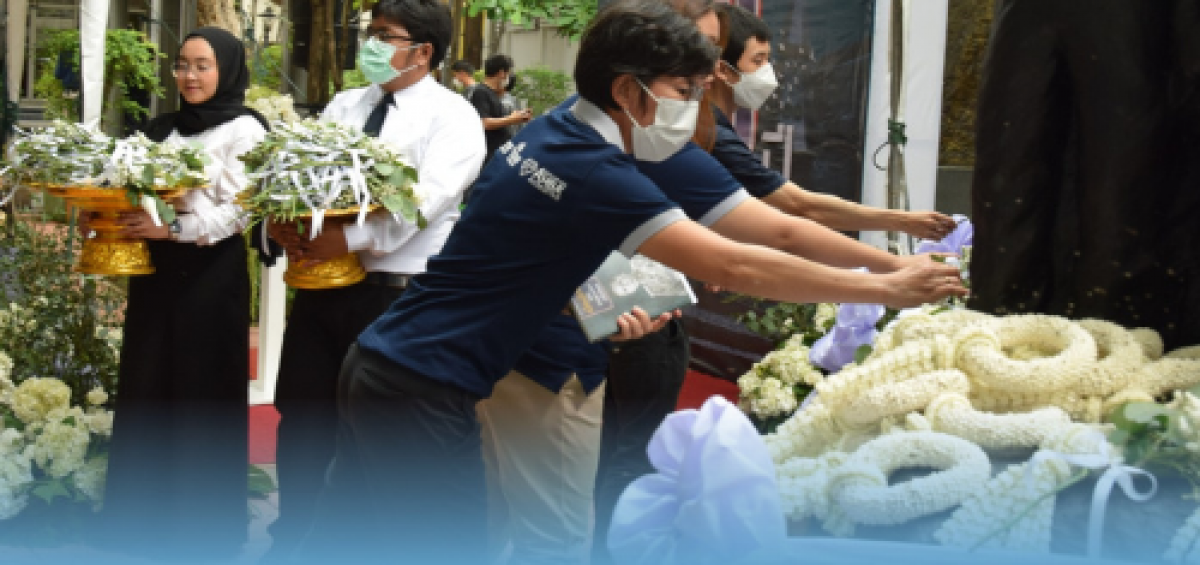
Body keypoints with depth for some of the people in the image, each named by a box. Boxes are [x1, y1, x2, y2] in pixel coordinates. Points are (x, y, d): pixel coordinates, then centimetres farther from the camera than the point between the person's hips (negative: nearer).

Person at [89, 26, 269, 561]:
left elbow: (239, 210, -16)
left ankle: (201, 521, 11)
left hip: (210, 273, -6)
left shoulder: (243, 130, -7)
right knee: (146, 387, 9)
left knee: (201, 393, 0)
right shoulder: (163, 127, 13)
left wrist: (173, 227, -24)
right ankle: (144, 511, 20)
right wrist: (110, 217, -4)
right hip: (155, 271, 6)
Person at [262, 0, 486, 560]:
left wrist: (349, 238, -27)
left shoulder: (452, 116, -7)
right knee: (302, 414, 11)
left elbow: (427, 199, -20)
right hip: (320, 282, 6)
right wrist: (281, 220, -14)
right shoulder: (343, 105, 13)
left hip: (396, 293, -6)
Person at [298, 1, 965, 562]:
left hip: (380, 363, 9)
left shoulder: (549, 134, 8)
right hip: (423, 390, -9)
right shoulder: (592, 171, -20)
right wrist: (888, 288, -15)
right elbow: (735, 267, -21)